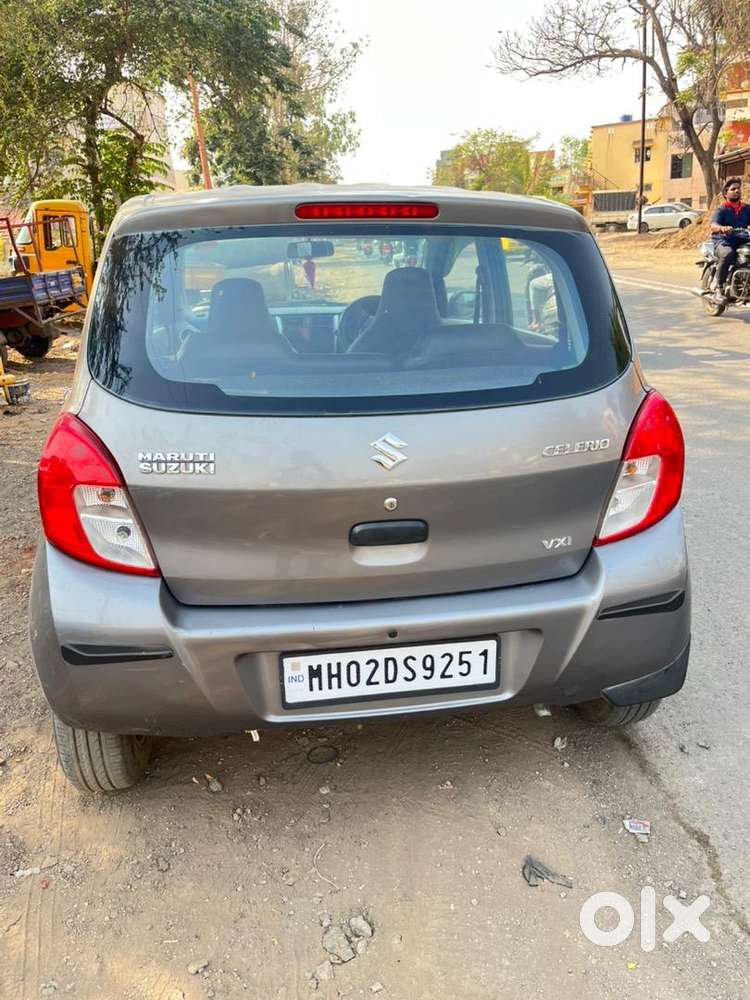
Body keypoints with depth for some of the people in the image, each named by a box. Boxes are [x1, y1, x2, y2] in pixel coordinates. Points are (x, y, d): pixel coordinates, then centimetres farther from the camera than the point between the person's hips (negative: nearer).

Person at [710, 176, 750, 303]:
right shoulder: (721, 210, 6)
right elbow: (713, 225, -14)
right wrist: (722, 228, -37)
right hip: (724, 243, -4)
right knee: (728, 254, -39)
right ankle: (719, 289, -28)